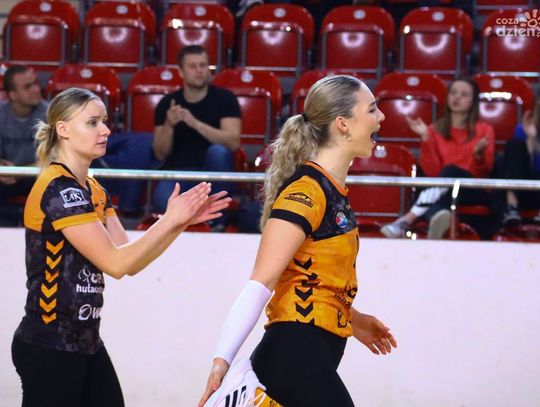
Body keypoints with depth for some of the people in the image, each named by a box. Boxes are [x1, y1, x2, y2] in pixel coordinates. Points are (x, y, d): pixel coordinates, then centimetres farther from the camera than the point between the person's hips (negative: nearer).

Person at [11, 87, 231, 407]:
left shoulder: (93, 190, 12)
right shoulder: (58, 188, -16)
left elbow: (131, 261, 7)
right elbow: (115, 263, -19)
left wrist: (181, 220, -2)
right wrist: (170, 220, -16)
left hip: (85, 342, 9)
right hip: (50, 347, -9)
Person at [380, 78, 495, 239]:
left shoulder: (484, 130, 10)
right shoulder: (435, 130, 13)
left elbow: (483, 172, -1)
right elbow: (432, 172, 0)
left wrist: (479, 155, -22)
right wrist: (425, 139, -9)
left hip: (475, 191, -1)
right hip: (443, 191, 1)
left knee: (451, 171, -34)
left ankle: (406, 220, -48)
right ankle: (437, 218, -72)